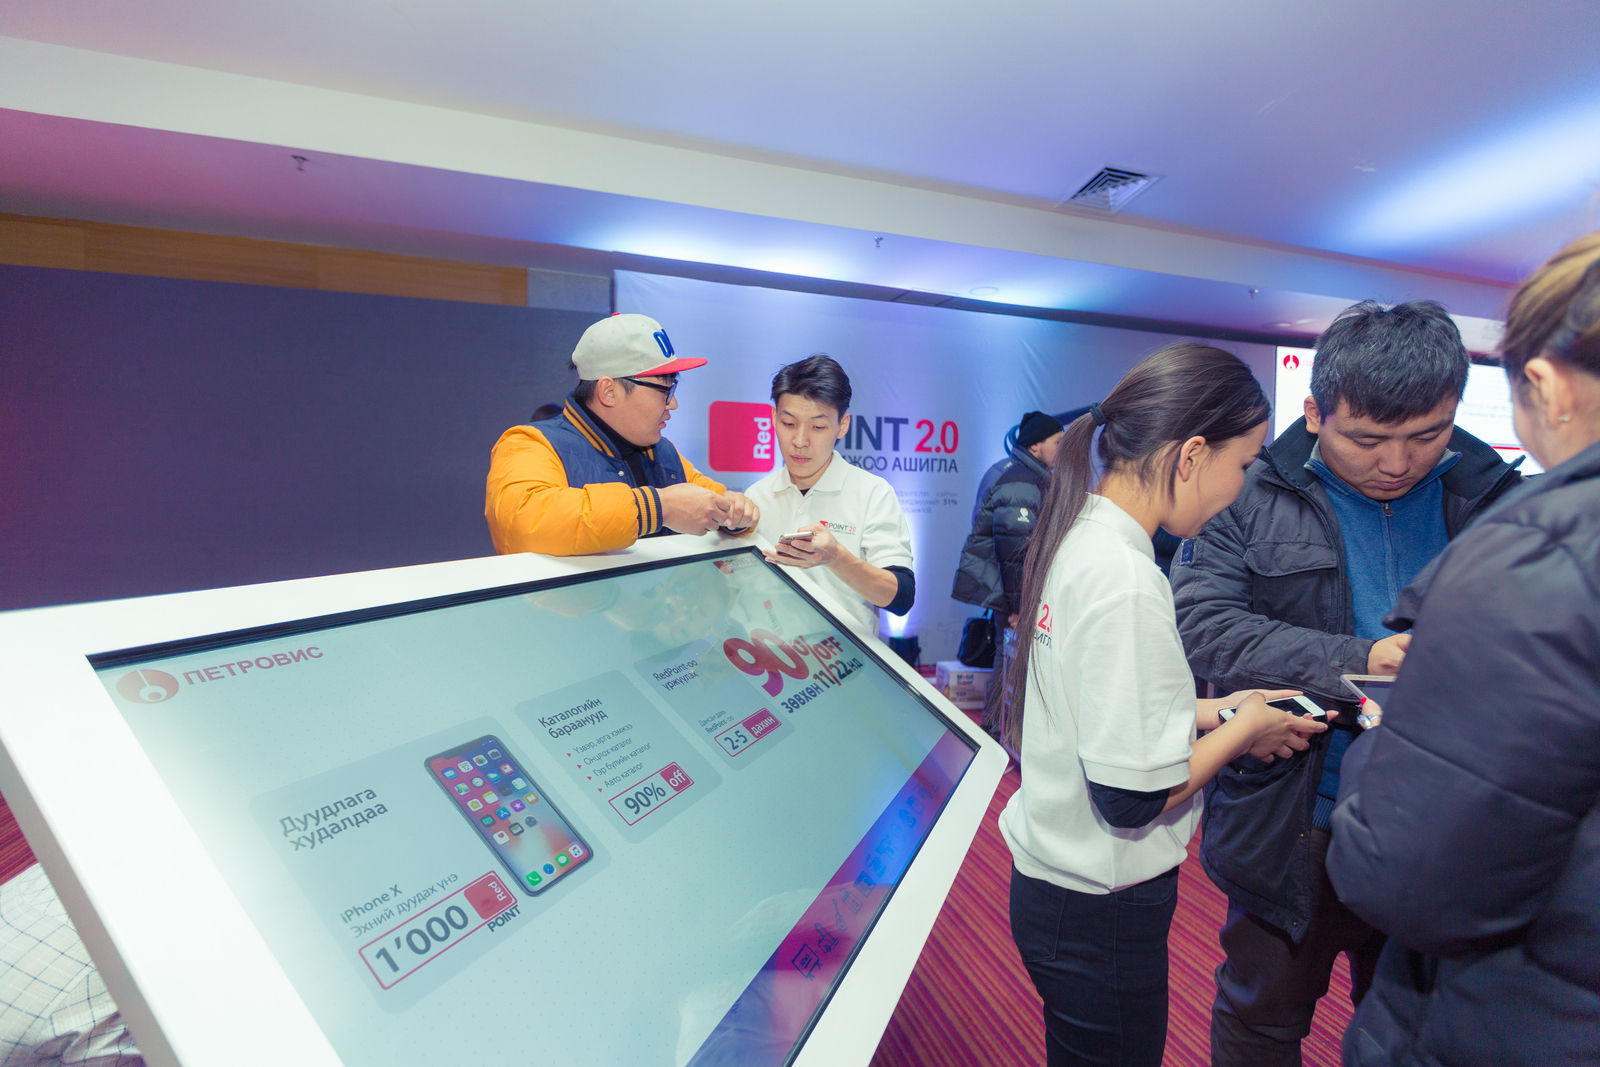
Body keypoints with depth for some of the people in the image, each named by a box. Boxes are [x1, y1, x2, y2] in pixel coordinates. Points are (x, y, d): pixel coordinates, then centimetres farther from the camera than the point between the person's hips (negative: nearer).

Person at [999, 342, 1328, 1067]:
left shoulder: (1078, 538, 1)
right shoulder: (1125, 581, -28)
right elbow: (1133, 796, -24)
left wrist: (1209, 710, 5)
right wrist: (1243, 730, -10)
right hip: (1100, 910, -8)